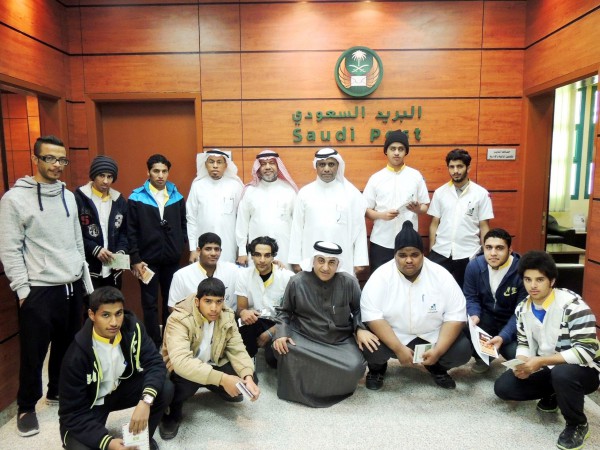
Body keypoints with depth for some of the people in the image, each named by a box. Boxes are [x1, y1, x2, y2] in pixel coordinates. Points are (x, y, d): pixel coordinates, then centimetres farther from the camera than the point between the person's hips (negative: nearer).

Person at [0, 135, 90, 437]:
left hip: (73, 287, 5)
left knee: (67, 346, 16)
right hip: (39, 290, -5)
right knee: (34, 354, 6)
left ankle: (58, 392, 37)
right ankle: (26, 407, 27)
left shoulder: (69, 196, 9)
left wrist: (86, 281, 12)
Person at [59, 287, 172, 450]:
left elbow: (155, 363, -23)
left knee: (165, 388, -23)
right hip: (88, 407, -3)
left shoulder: (132, 328, -20)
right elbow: (73, 412, -23)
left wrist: (146, 400, -43)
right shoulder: (77, 355, -27)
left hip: (121, 389, 3)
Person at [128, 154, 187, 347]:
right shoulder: (137, 198, -3)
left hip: (172, 260, 2)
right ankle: (154, 344, 19)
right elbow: (132, 232, -3)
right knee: (150, 303, 6)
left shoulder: (177, 197, 5)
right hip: (148, 260, -2)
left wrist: (180, 249, 3)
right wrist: (135, 259, -7)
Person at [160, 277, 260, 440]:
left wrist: (248, 377, -31)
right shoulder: (179, 319, -29)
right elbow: (181, 361, -43)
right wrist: (221, 378, -49)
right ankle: (172, 412, -3)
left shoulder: (227, 316, -11)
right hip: (182, 369, -5)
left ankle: (226, 393, 20)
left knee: (249, 379, -15)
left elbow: (238, 350, -10)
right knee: (186, 381, -39)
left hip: (212, 365, 5)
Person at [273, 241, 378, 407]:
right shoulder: (297, 282, -4)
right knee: (283, 348, -31)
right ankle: (299, 387, 1)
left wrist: (360, 329, -8)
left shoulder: (349, 282, -4)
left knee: (353, 368, -27)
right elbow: (284, 312, 8)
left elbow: (358, 310, 11)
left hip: (340, 341, 1)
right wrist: (281, 333, -10)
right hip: (305, 338, 0)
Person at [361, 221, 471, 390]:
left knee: (462, 350, -20)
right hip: (391, 336, -2)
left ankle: (438, 368, 15)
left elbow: (456, 316, -11)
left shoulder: (441, 275, -10)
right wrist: (398, 349, -29)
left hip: (432, 337, 2)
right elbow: (372, 315, -21)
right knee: (369, 346, -29)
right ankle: (377, 368, 9)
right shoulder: (381, 276, -15)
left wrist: (438, 350, -22)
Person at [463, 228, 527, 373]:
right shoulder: (474, 266, -12)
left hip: (511, 321, -2)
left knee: (516, 354, -28)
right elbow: (471, 298, -3)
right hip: (486, 317, 3)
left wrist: (503, 336, -33)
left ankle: (503, 347, 13)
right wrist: (474, 315, -26)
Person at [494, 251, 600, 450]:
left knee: (561, 374, -40)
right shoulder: (522, 309, -3)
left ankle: (578, 425, -9)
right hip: (546, 368, 6)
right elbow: (524, 343, 5)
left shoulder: (573, 306, -25)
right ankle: (553, 394, 16)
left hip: (582, 370, -6)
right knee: (503, 387, -8)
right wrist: (522, 364, -17)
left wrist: (540, 362, -33)